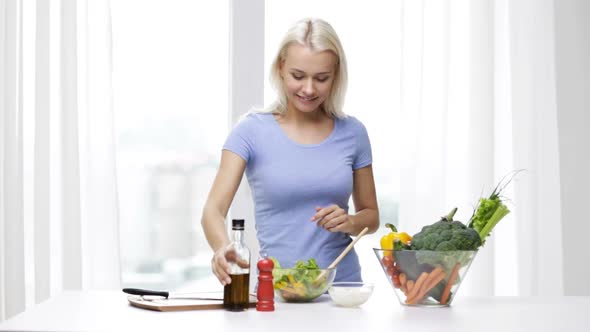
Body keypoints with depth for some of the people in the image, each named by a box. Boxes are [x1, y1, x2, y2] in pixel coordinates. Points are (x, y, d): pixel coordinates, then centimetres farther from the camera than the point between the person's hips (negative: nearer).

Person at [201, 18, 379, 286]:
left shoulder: (352, 132, 6)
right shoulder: (252, 131, -2)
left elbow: (371, 216, 14)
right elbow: (213, 210, -10)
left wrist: (349, 222, -7)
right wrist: (223, 249, -30)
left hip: (343, 285, 2)